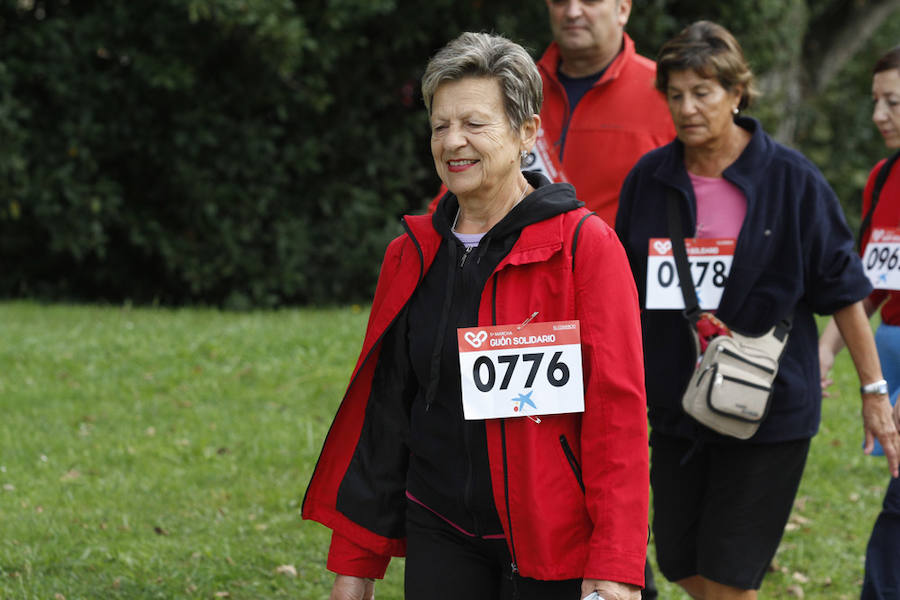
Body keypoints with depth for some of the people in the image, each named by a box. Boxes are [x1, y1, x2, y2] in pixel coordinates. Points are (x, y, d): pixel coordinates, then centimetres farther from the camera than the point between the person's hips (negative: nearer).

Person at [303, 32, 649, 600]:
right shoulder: (412, 255, 8)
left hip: (557, 550, -4)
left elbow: (618, 407, -12)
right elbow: (380, 413, 12)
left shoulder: (584, 244, -7)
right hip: (442, 541, 4)